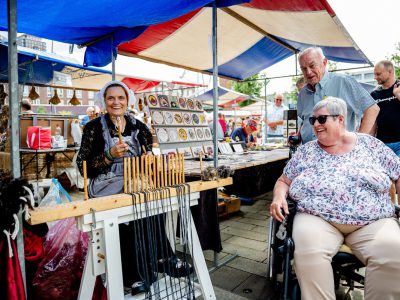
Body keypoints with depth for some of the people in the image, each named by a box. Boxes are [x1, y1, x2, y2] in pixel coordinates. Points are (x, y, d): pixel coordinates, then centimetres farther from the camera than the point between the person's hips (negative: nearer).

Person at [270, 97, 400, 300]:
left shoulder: (370, 144, 10)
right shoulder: (305, 152, 10)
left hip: (373, 222, 1)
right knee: (308, 250, -29)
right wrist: (279, 196, -7)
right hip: (317, 219, 0)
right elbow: (284, 181, 14)